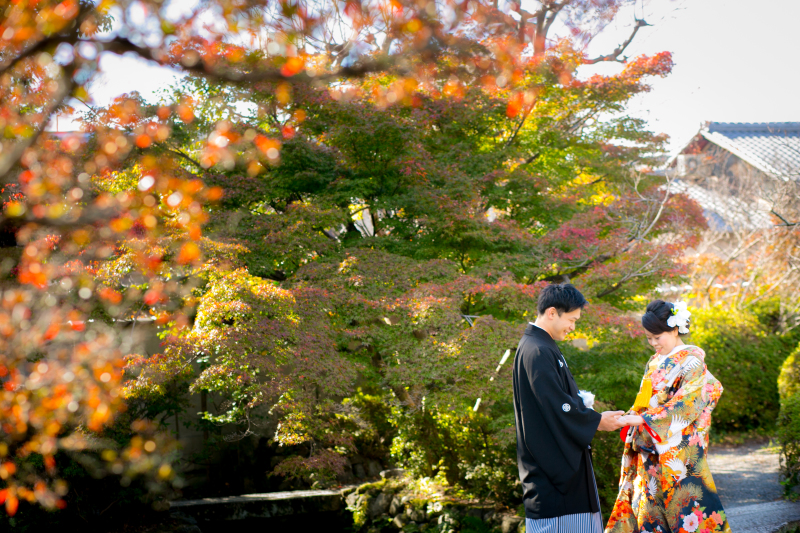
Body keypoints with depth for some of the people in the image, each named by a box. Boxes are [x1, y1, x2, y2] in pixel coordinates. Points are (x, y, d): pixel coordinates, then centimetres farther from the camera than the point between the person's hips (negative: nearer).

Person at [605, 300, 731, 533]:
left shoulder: (691, 362, -9)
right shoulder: (655, 361, 14)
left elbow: (688, 404, -19)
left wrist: (645, 418, -21)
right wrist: (632, 416, 1)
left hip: (678, 450, -7)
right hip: (650, 451, 7)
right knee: (649, 506, 7)